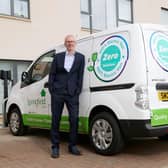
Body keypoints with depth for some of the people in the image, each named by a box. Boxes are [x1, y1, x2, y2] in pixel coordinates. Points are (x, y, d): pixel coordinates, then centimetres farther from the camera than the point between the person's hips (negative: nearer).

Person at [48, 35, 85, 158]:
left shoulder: (80, 57, 8)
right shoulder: (58, 57, 9)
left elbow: (80, 76, 4)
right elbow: (52, 74, 8)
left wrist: (77, 91, -3)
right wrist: (52, 89, -1)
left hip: (72, 93, 0)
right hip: (57, 92, 0)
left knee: (74, 119, -2)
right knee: (56, 120, 4)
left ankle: (72, 146, 14)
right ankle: (55, 147, 14)